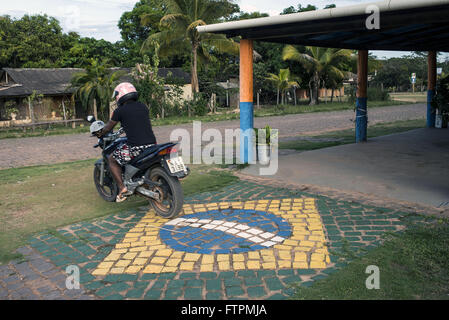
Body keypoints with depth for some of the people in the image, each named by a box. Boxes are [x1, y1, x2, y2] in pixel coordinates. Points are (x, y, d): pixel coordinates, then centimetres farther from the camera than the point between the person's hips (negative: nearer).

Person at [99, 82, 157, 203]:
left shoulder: (120, 111, 0)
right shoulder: (143, 106, 14)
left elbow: (108, 127, 13)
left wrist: (100, 134, 34)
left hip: (135, 147, -5)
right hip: (152, 144, 6)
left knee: (112, 159, 15)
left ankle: (122, 188, 4)